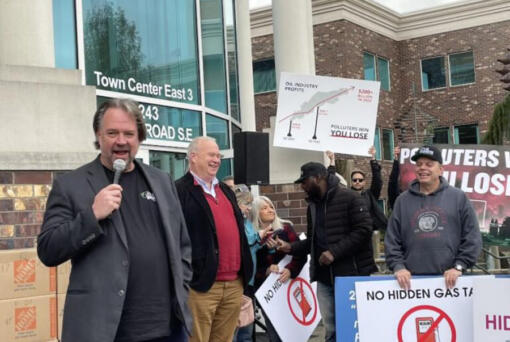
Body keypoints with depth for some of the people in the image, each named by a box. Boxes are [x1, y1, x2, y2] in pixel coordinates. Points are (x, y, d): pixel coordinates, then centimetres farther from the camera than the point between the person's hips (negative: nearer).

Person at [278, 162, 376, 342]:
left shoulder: (349, 198, -7)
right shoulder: (312, 205, 16)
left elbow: (364, 230, -15)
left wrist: (334, 252, -20)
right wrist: (290, 247, 5)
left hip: (351, 274, -6)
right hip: (324, 277, 7)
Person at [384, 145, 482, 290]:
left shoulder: (458, 197, 6)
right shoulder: (403, 200, 10)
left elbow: (472, 237, 3)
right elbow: (392, 240, 8)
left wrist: (459, 266, -5)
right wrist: (398, 266, -5)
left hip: (449, 279, -1)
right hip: (411, 279, 1)